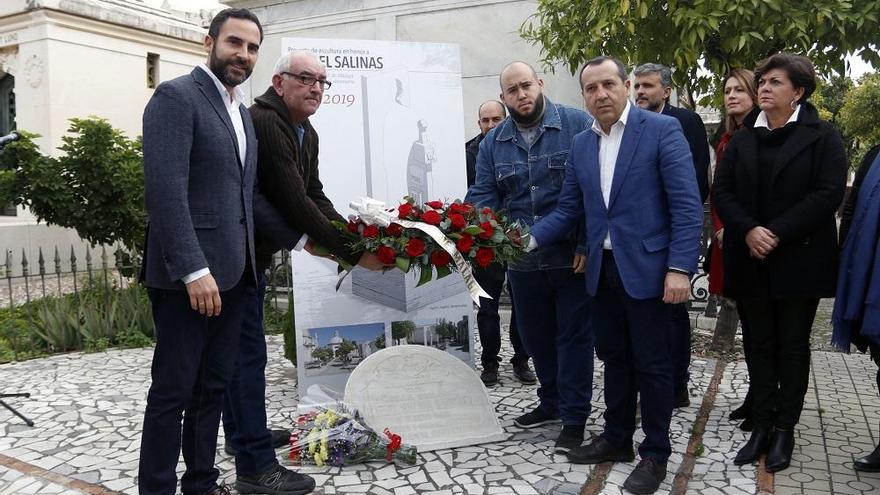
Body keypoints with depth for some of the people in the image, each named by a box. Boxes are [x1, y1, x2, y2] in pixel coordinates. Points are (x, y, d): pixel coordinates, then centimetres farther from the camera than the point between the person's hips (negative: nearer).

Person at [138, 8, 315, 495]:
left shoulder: (241, 112, 18)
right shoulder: (176, 97, -8)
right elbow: (165, 190, -18)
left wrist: (298, 238, 16)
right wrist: (193, 270, -24)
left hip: (232, 272, 8)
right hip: (188, 274, -8)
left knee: (213, 386, 15)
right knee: (173, 391, 1)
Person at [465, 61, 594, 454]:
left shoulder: (577, 125, -6)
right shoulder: (493, 142, 7)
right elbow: (482, 196, 3)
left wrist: (589, 245, -15)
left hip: (572, 257, -4)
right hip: (522, 260, 5)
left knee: (573, 337, 5)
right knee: (536, 336, 17)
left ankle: (574, 418, 18)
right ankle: (552, 402, 37)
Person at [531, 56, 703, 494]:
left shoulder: (662, 129, -8)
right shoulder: (581, 144, 9)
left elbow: (687, 205, -12)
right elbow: (568, 209, 10)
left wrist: (680, 268, -19)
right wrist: (529, 239, -4)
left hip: (645, 267, -5)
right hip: (601, 269, 6)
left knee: (652, 363, 5)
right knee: (613, 358, 17)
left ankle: (655, 453, 20)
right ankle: (616, 438, 33)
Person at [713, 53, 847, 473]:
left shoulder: (822, 137, -1)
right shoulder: (742, 139, 11)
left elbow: (829, 193, -12)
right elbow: (722, 191, 3)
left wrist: (777, 233, -18)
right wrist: (748, 230, -14)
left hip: (799, 261, -3)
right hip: (750, 261, 3)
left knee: (793, 345, 6)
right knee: (759, 344, 8)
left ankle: (785, 429, 17)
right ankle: (762, 425, 17)